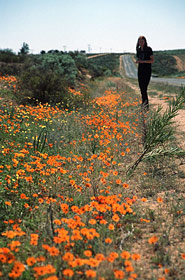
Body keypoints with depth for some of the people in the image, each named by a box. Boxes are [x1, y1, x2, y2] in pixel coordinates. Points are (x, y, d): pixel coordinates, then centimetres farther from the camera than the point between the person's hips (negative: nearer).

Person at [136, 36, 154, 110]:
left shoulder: (148, 49, -5)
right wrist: (137, 61, -1)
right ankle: (145, 104, 13)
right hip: (140, 70, 6)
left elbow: (152, 60, -8)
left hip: (147, 71, -6)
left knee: (144, 88, -15)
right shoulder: (138, 50, 12)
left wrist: (143, 61, -20)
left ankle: (146, 104, -10)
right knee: (141, 88, 5)